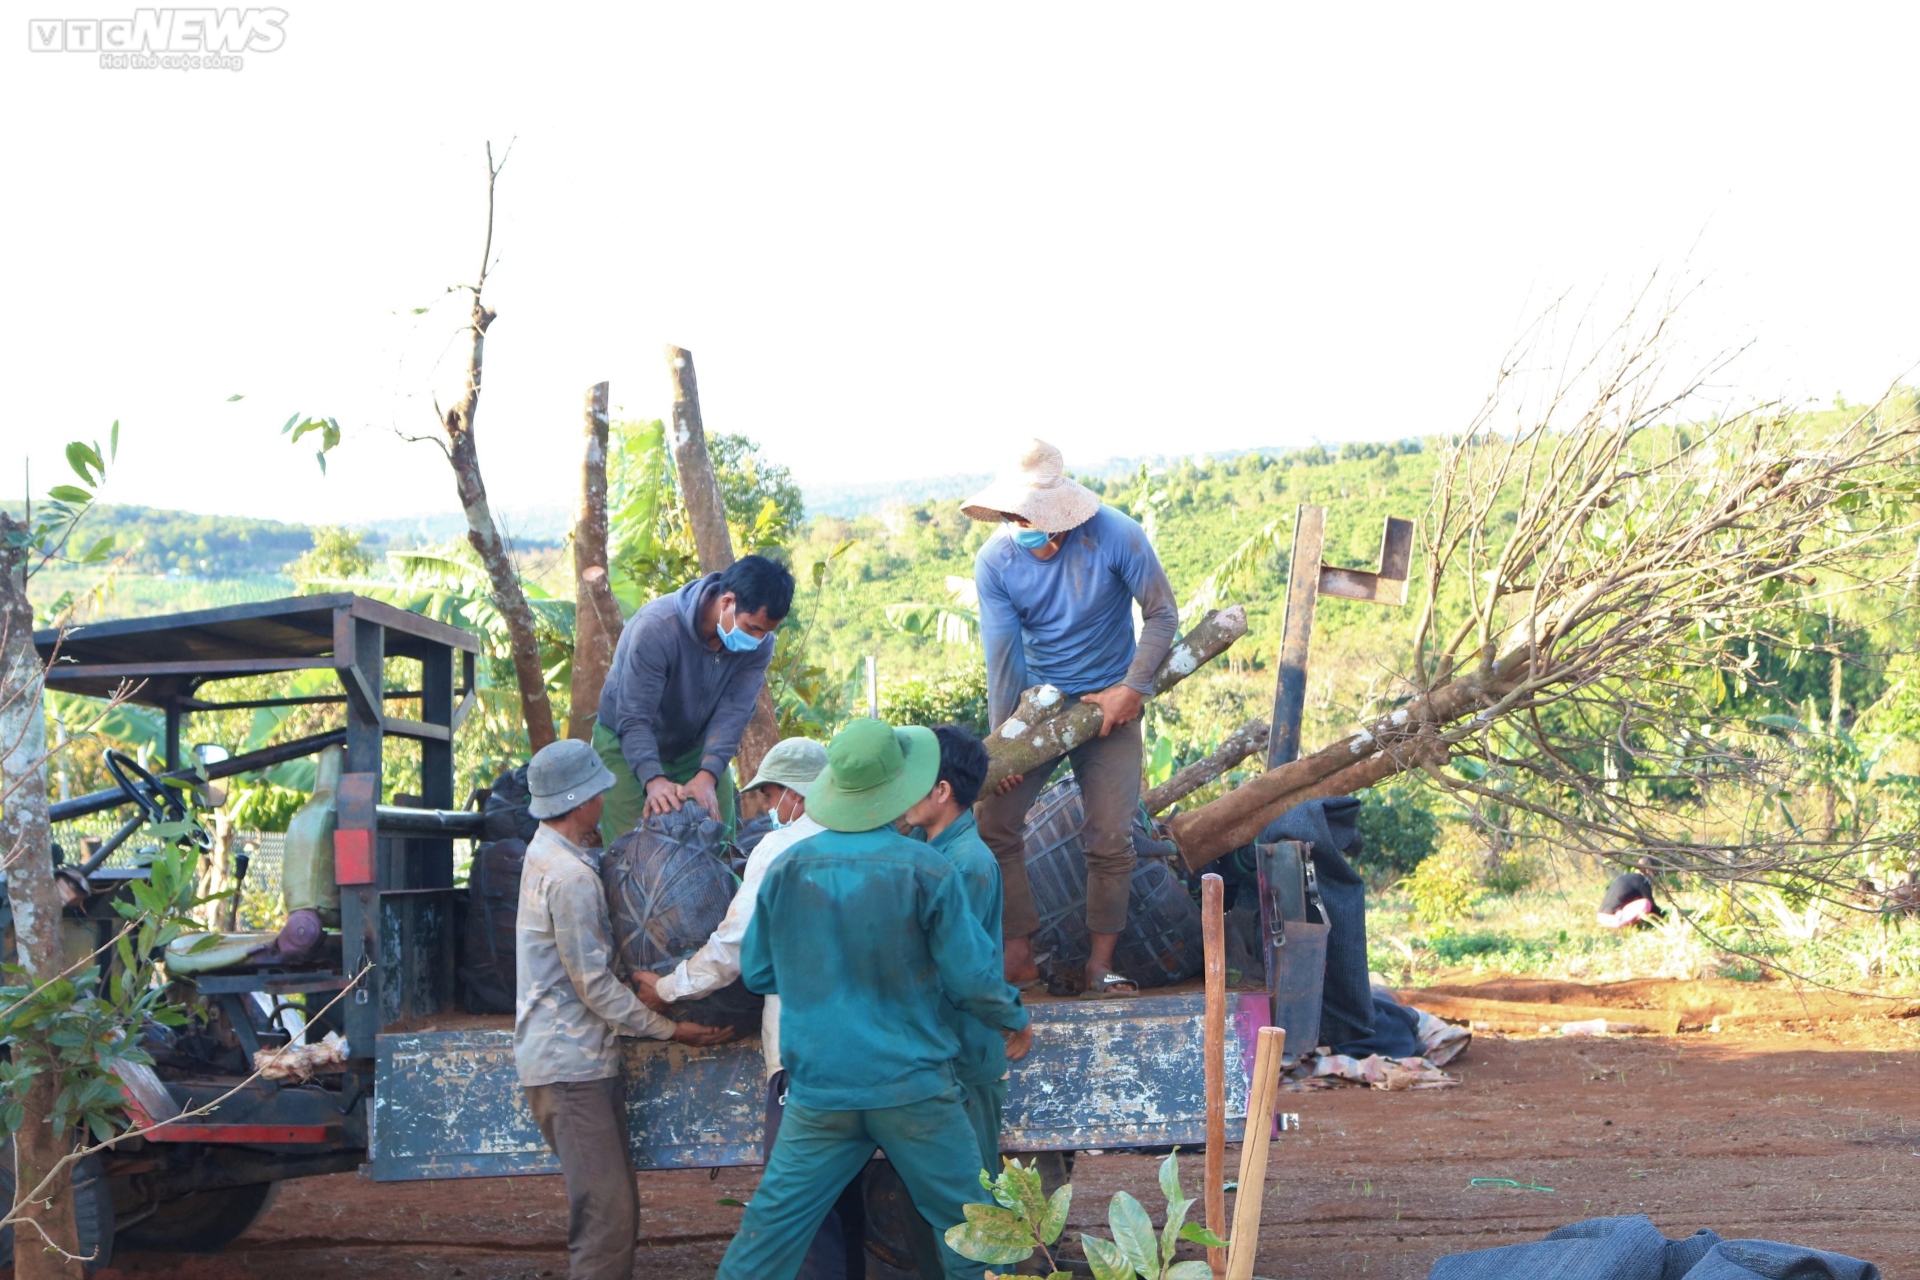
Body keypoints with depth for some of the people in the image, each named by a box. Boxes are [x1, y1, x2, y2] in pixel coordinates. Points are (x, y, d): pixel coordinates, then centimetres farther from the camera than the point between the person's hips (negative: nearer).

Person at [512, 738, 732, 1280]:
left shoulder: (547, 853, 12)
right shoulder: (571, 875, -19)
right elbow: (595, 986, -17)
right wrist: (670, 1029, -8)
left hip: (587, 1058, 10)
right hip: (569, 1066, -10)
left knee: (615, 1207, 14)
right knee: (606, 1216, -12)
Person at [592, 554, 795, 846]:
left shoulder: (759, 644, -19)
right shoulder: (657, 628, -34)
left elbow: (733, 713, -25)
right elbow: (633, 719, -34)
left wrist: (707, 776, -40)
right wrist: (653, 780, -49)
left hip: (698, 748, 4)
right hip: (627, 745, -4)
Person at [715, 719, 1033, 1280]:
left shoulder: (787, 869, -2)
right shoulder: (925, 871, -11)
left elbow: (757, 972, 8)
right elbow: (972, 977, -7)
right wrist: (1014, 1019, 14)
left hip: (818, 1091, 3)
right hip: (913, 1086, -3)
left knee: (768, 1233, 9)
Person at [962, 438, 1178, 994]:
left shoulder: (1117, 538, -20)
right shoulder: (995, 561, -14)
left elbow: (1163, 613, -10)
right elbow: (1001, 654, -14)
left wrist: (1132, 687, -16)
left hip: (1109, 702, -2)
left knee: (1110, 838, -7)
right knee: (994, 820, -7)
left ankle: (1101, 961, 7)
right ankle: (1018, 953, 3)